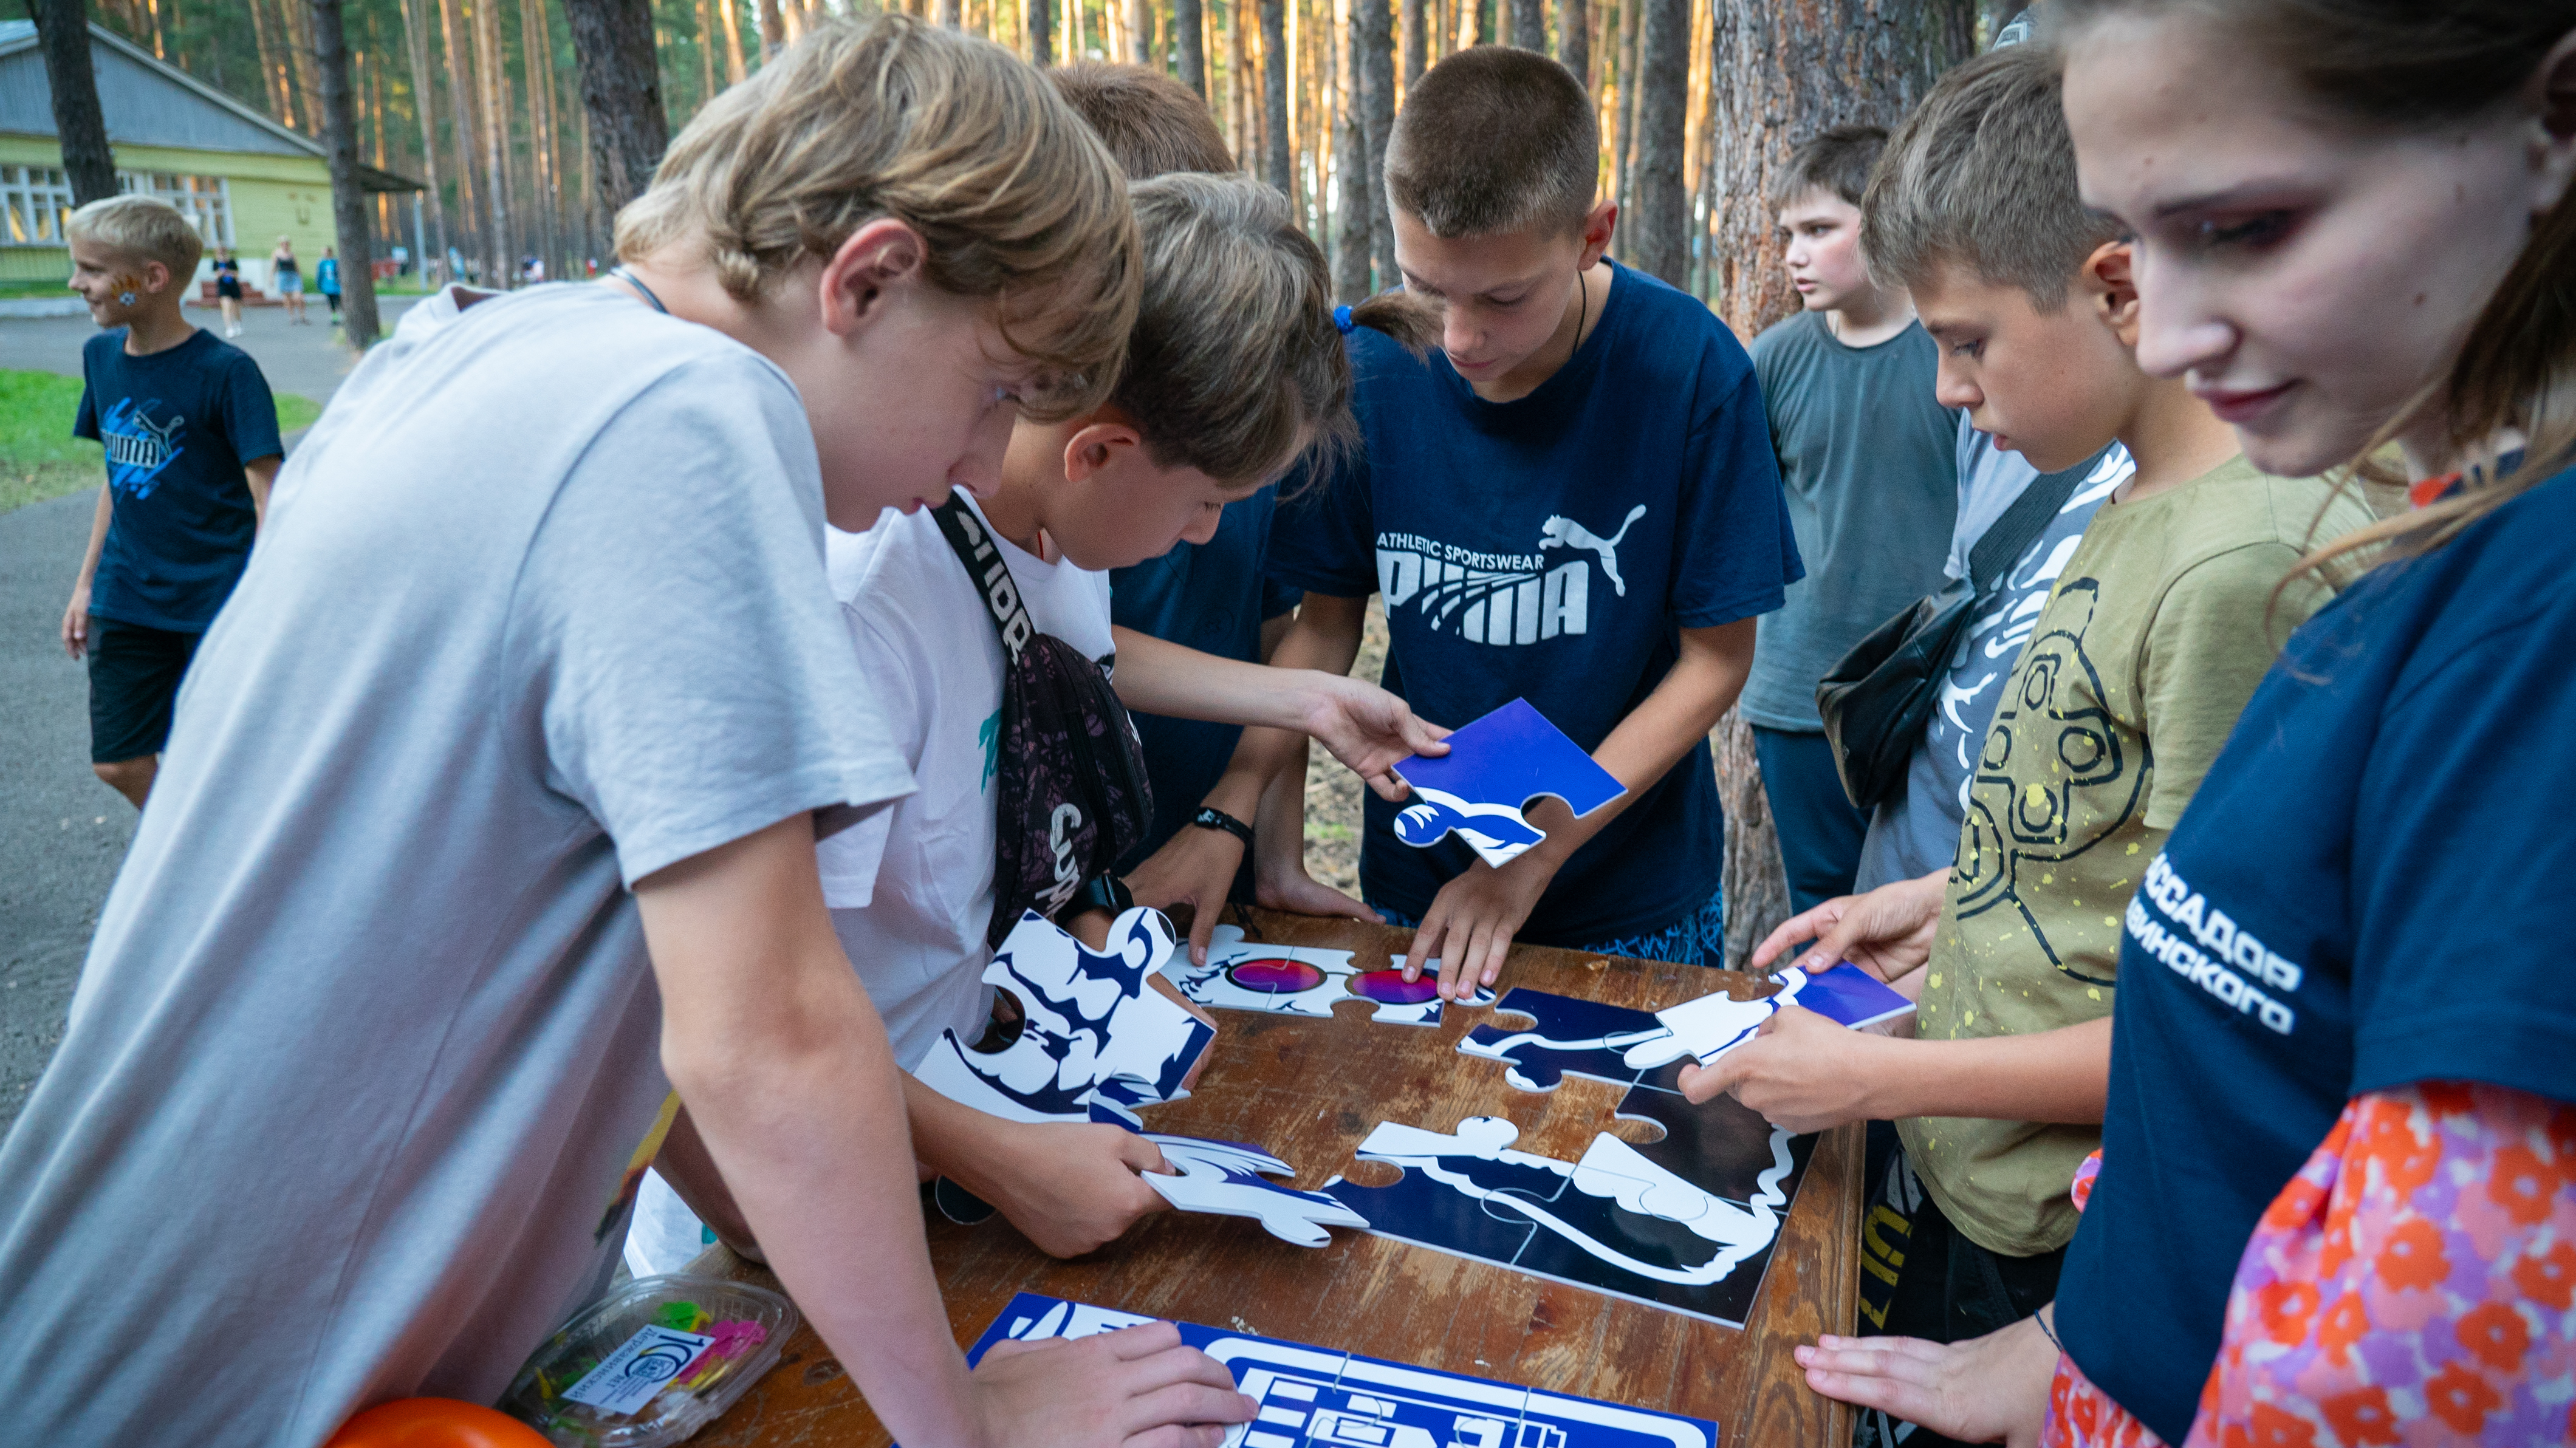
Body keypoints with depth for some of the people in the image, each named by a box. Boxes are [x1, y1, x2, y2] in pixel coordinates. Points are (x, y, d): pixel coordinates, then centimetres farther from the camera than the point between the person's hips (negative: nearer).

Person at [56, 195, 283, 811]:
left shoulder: (225, 371, -16)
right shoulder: (100, 356, 4)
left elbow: (267, 496, -16)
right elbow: (118, 478, 14)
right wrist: (85, 584, 16)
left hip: (218, 602, -6)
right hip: (127, 601, 6)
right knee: (120, 763, 11)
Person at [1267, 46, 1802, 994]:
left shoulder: (1690, 371, -19)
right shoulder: (1371, 369, -12)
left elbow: (1717, 658, -12)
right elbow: (1328, 618, -3)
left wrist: (1536, 852, -17)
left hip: (1634, 900, -1)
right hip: (1414, 882, 2)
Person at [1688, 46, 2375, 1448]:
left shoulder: (2252, 567, -27)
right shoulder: (2145, 507, 1)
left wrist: (1873, 1078, -19)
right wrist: (1952, 896, 7)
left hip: (2032, 1245, -8)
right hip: (1953, 1151, 8)